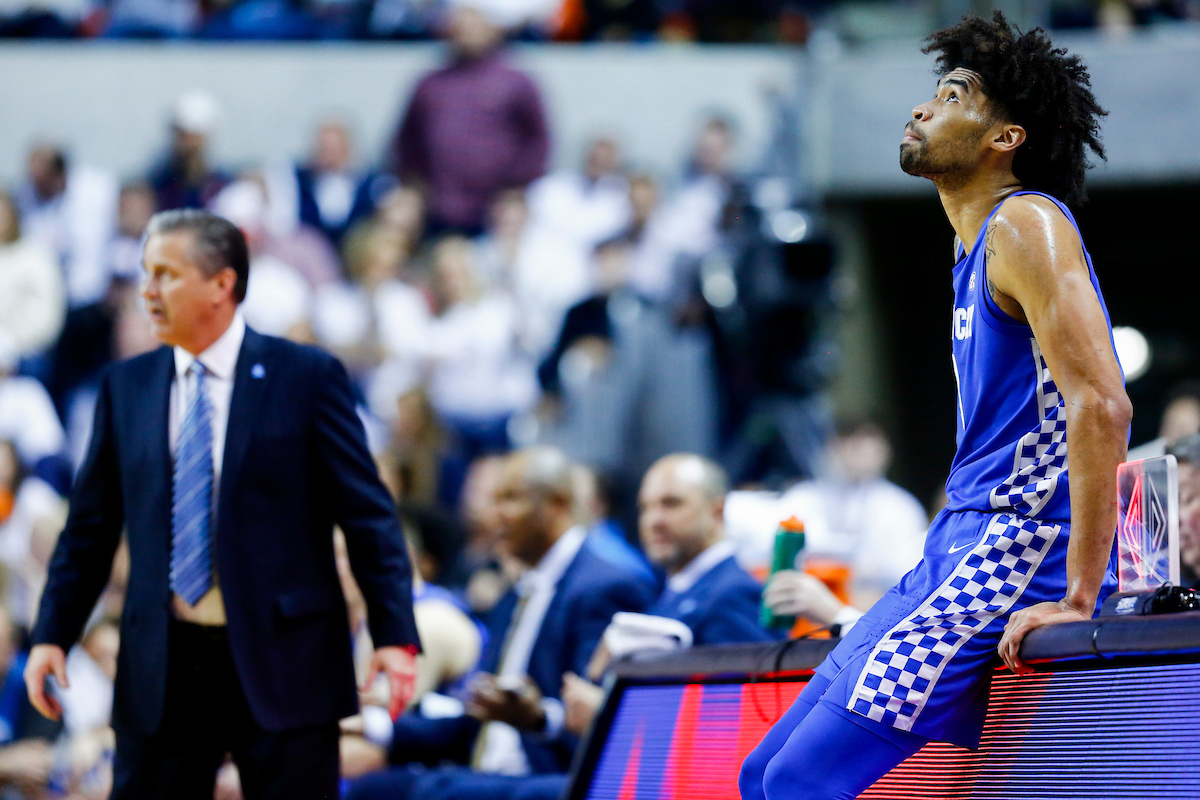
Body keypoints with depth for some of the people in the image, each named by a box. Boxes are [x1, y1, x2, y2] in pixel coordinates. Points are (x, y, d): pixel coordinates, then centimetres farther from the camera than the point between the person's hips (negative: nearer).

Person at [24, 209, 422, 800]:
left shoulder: (307, 378, -2)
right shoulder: (126, 387, 10)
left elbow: (368, 516, -3)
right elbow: (90, 528, 13)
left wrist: (394, 636, -11)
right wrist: (52, 635, 3)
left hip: (282, 665, -3)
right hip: (161, 672, 3)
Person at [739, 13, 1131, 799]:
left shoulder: (1026, 225, -10)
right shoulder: (978, 245, 21)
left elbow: (1101, 407, -21)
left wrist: (1078, 598, -23)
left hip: (1013, 554, -10)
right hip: (959, 551, 10)